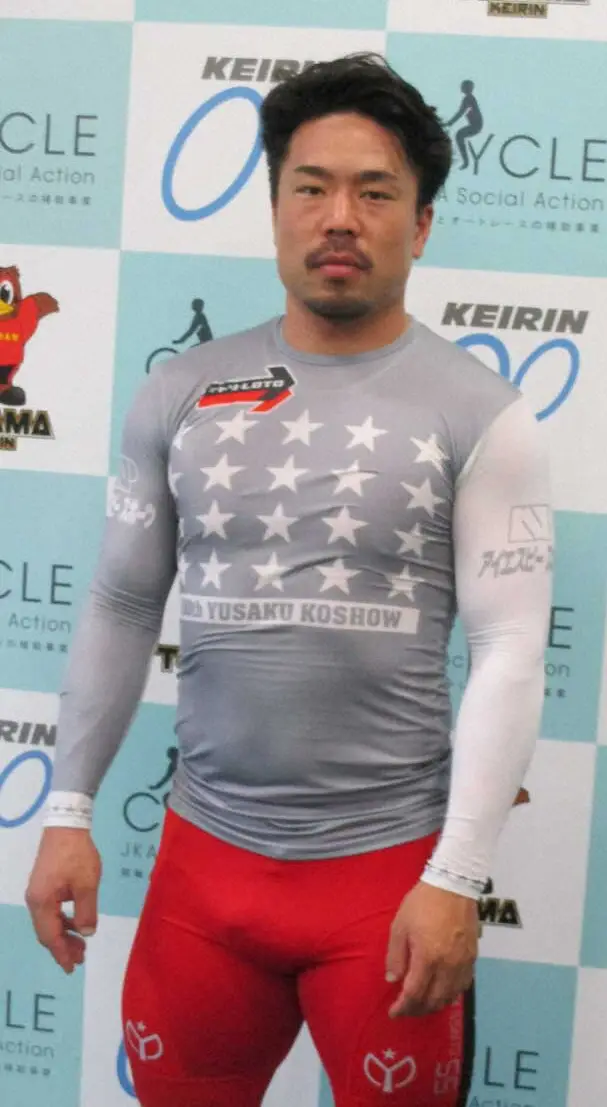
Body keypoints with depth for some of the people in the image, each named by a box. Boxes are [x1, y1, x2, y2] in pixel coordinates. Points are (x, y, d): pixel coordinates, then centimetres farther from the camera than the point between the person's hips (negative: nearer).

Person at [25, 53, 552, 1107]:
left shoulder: (480, 414, -7)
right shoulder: (181, 393, 2)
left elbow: (511, 653, -10)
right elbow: (120, 609, 8)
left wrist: (455, 880, -15)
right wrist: (68, 811, 4)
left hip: (389, 864, -3)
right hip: (204, 853, 3)